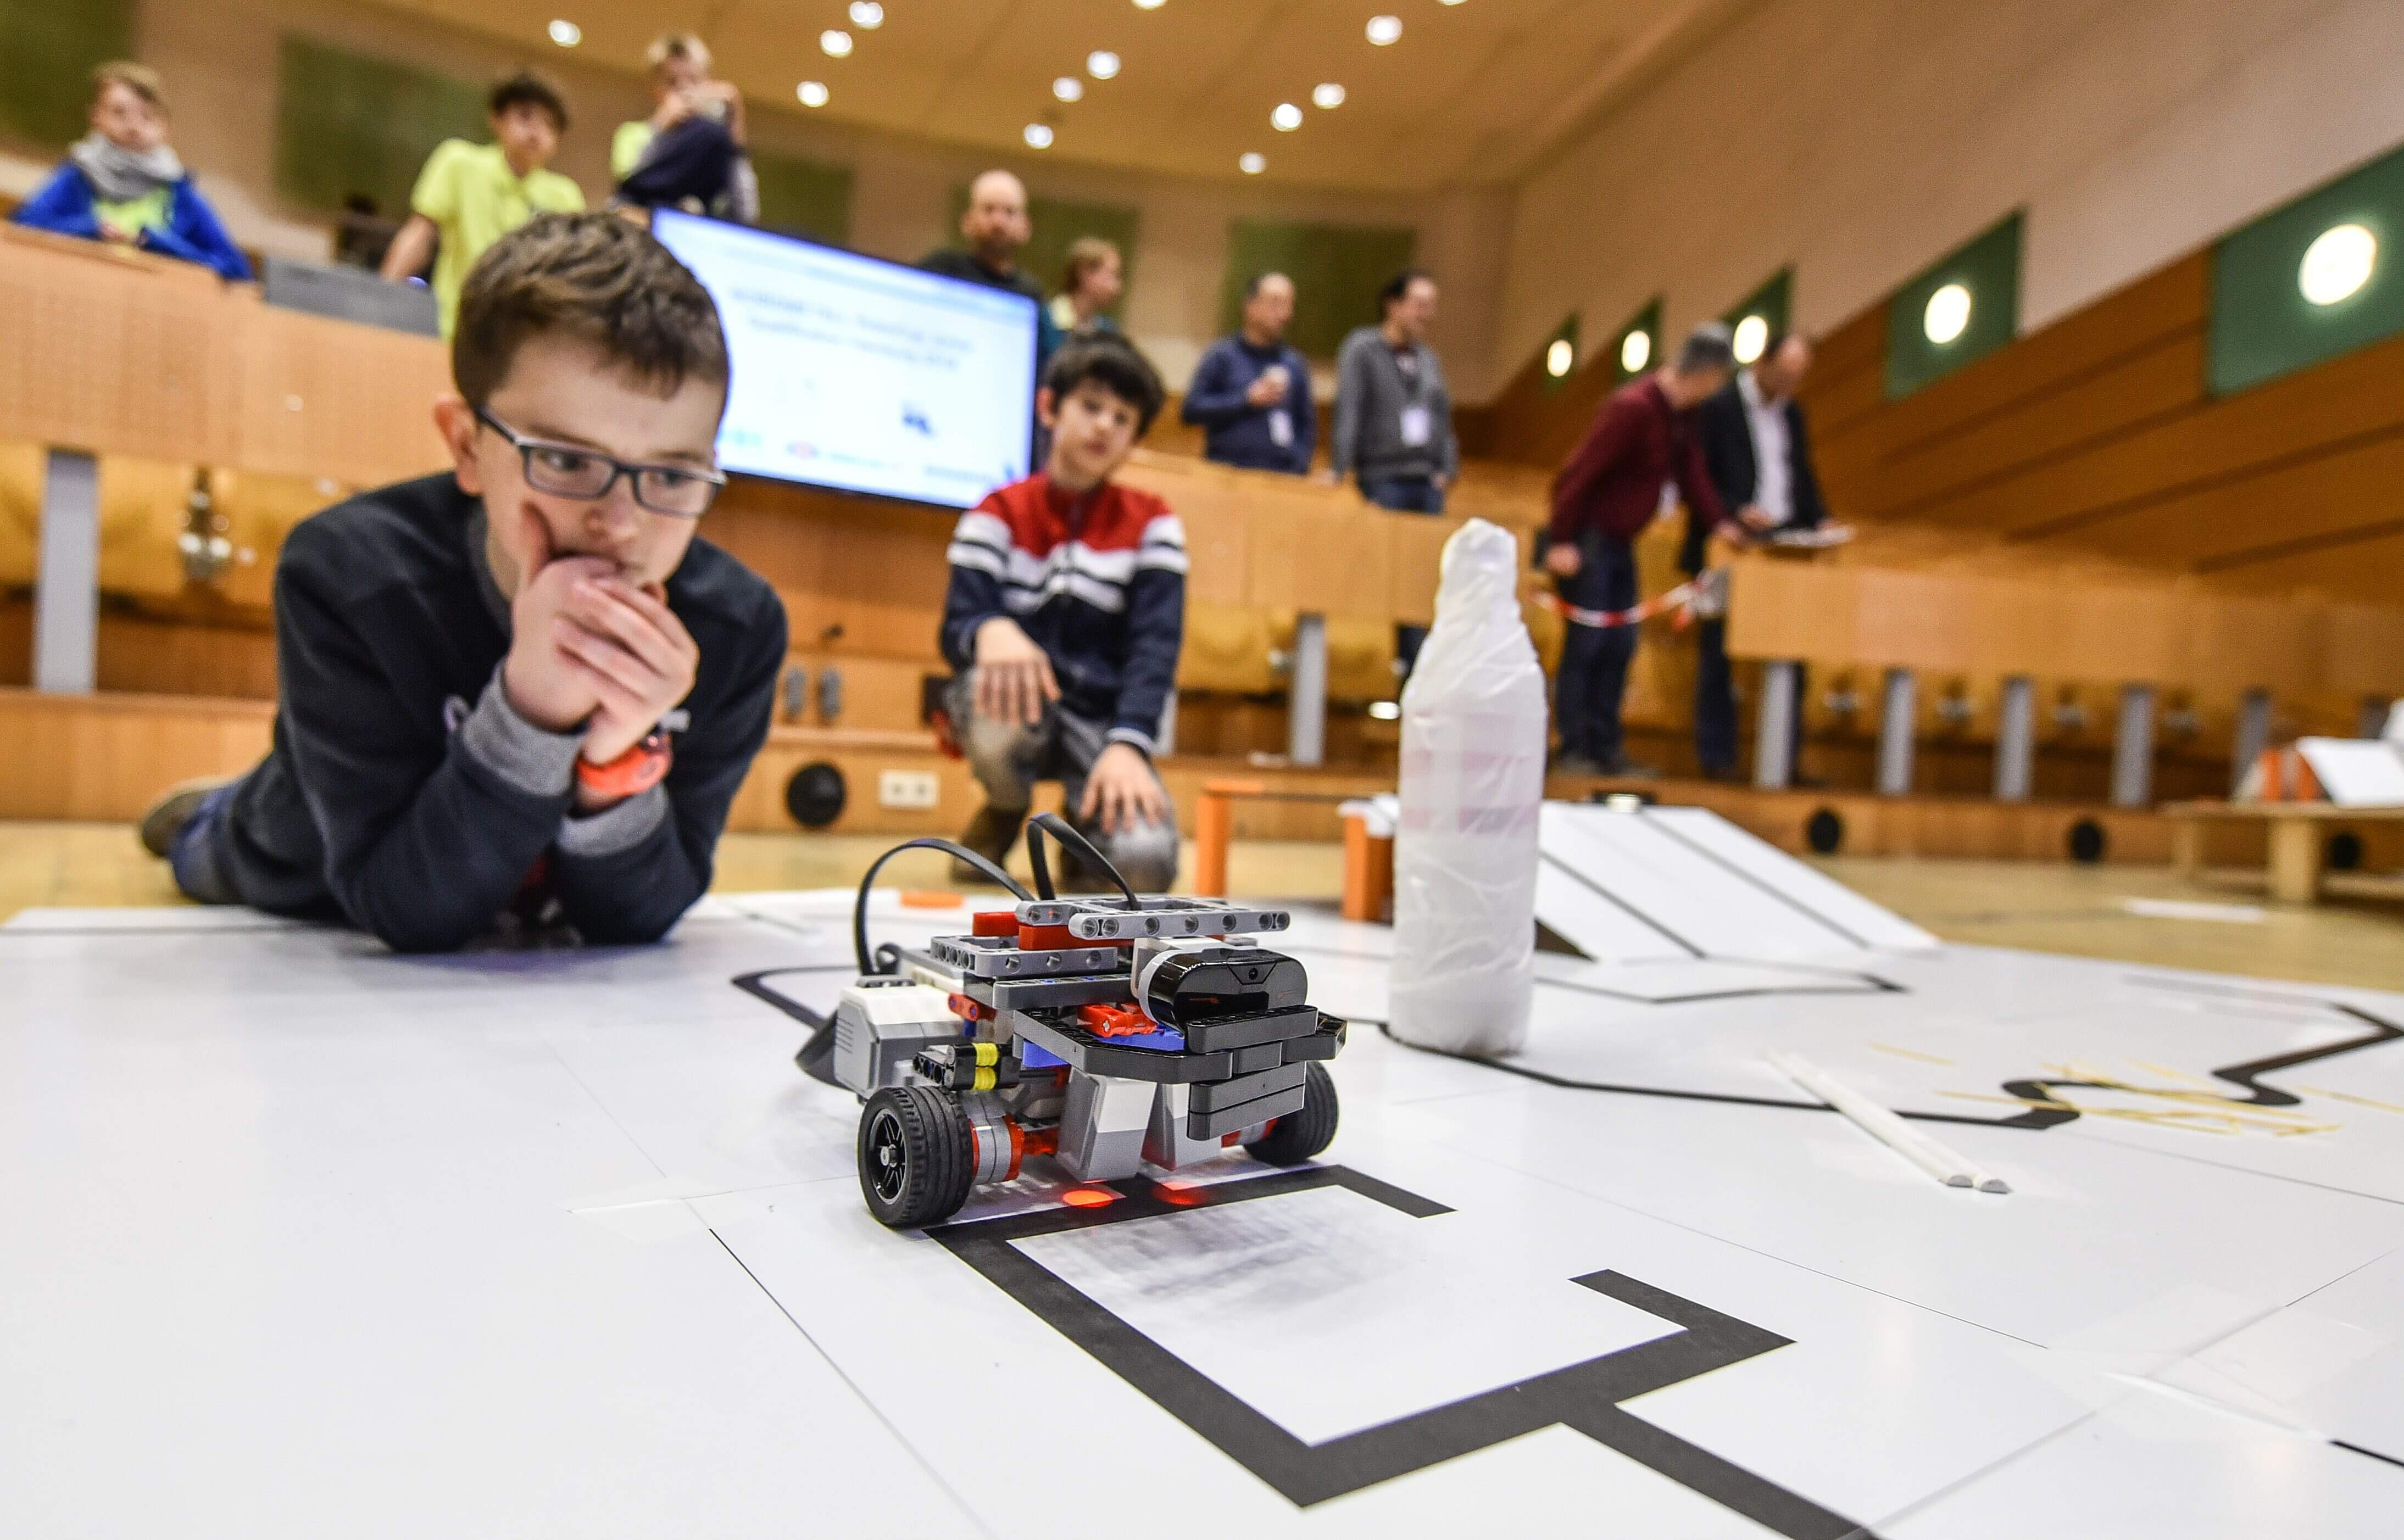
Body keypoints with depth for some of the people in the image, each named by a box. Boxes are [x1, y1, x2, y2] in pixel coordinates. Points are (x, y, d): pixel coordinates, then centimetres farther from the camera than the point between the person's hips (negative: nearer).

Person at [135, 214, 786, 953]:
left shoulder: (738, 625, -23)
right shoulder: (347, 578, -26)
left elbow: (635, 918, -20)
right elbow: (406, 910, -28)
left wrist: (616, 764, -37)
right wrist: (528, 712, -41)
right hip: (311, 934, -1)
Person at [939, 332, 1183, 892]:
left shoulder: (1152, 523, 2)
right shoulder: (998, 514, 2)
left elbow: (1156, 643, -9)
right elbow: (956, 626, -10)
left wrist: (1126, 746, -26)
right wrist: (991, 630, -37)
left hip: (1102, 720, 0)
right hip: (1024, 708, 1)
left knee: (1144, 861, -28)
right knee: (993, 700, -37)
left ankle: (1087, 812, 12)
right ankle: (1005, 809, 0)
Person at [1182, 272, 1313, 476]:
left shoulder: (1295, 365, 16)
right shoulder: (1222, 356, 5)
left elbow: (1307, 423, 19)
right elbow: (1191, 410, -3)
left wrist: (1299, 466, 3)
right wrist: (1247, 399, -8)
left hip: (1283, 479, 3)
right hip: (1228, 474, -3)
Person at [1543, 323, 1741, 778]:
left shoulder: (1682, 413, 8)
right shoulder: (1633, 407, -19)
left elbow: (1691, 472, 13)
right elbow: (1580, 473, -21)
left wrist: (1718, 523, 2)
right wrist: (1560, 542, -22)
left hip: (1620, 542, 9)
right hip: (1587, 537, -9)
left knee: (1619, 647, 8)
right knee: (1585, 644, -7)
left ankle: (1605, 749, 14)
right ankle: (1572, 751, 0)